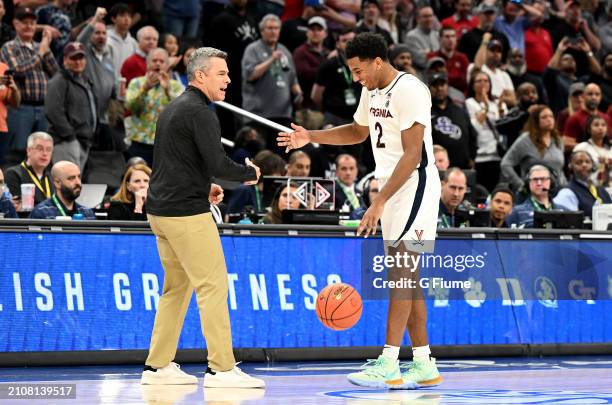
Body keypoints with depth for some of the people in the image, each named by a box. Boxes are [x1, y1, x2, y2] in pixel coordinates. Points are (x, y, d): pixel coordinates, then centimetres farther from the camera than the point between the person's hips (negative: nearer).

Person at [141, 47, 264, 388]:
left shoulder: (173, 109, 18)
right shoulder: (199, 113, -13)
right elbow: (218, 164, -19)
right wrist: (250, 173, -1)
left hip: (161, 211, 10)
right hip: (187, 213, -10)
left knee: (177, 287, 15)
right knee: (213, 285, -8)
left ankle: (159, 366, 16)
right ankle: (221, 368, -10)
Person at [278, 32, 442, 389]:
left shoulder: (409, 91, -18)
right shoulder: (372, 91, 12)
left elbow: (412, 155, -22)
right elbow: (359, 131, 31)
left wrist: (380, 202, -26)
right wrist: (310, 137, 18)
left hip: (415, 186, -9)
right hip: (392, 189, 9)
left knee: (401, 273, -13)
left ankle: (388, 365, -15)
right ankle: (424, 365, 10)